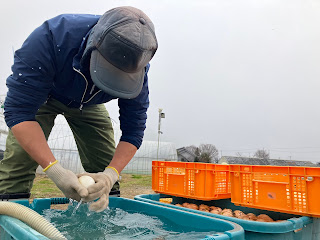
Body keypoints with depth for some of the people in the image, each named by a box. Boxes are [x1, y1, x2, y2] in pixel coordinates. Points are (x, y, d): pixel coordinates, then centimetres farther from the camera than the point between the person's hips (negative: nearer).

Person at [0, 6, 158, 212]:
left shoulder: (136, 69, -31)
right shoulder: (51, 38, -40)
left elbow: (133, 129, -24)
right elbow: (19, 110, -37)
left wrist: (111, 174, -39)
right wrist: (55, 170, -46)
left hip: (89, 105, 2)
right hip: (41, 96, -1)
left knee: (106, 167, -5)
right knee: (19, 159, -18)